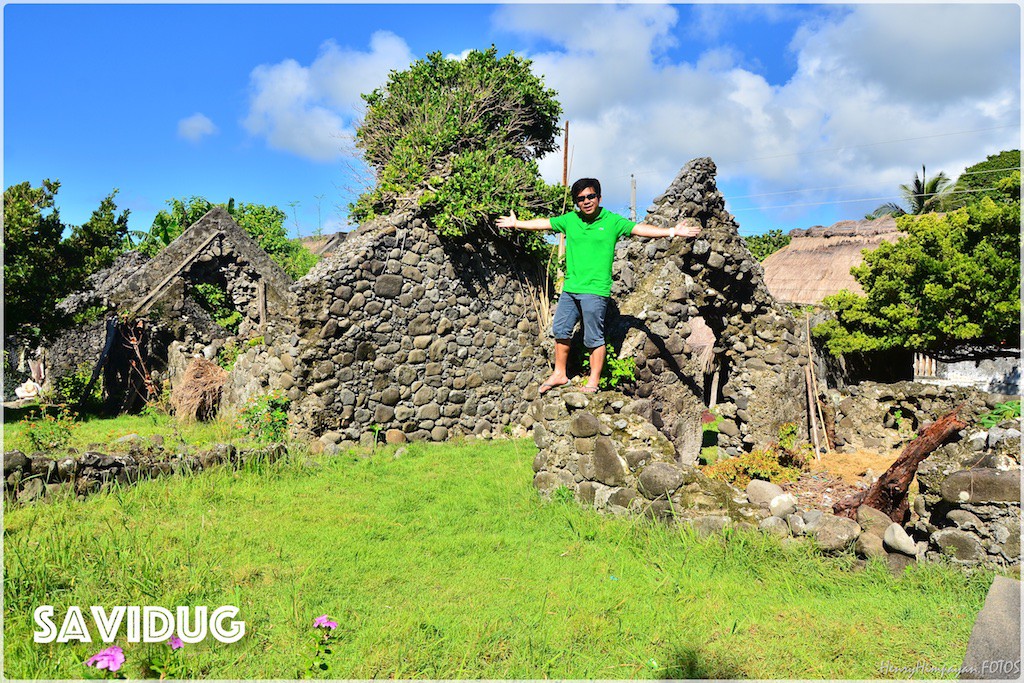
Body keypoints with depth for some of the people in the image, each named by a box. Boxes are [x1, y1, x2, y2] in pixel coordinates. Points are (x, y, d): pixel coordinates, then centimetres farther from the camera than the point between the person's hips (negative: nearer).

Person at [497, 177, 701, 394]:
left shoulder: (612, 221, -3)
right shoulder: (569, 220, 8)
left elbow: (639, 229, -11)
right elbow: (544, 223, 20)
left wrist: (672, 231, -22)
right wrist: (516, 224, 30)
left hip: (596, 291, -5)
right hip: (570, 288, 6)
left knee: (594, 339, -1)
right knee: (560, 331, 14)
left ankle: (593, 382, 12)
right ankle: (559, 374, 30)